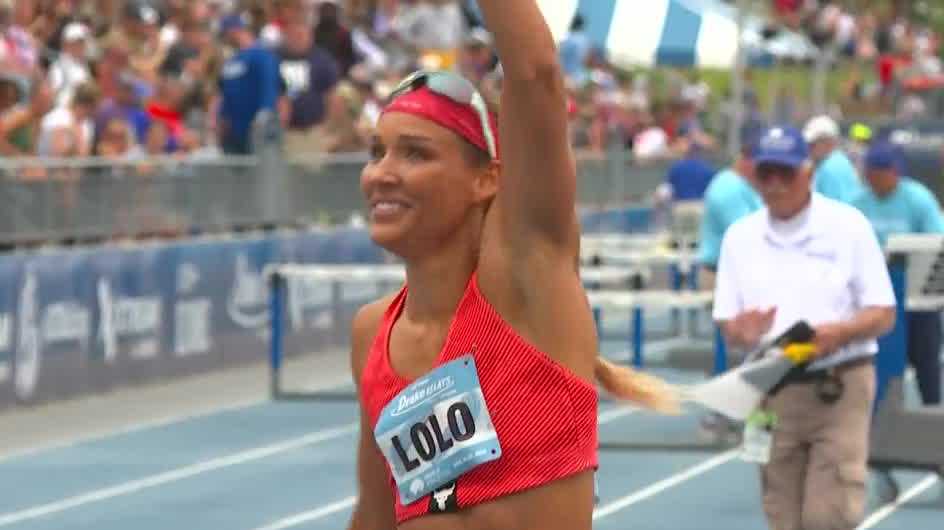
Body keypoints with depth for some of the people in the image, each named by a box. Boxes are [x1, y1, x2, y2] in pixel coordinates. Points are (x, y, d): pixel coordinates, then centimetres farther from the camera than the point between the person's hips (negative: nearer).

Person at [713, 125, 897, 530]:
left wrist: (840, 332, -23)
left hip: (839, 391, -3)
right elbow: (727, 324, 9)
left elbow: (883, 315, -2)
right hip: (772, 392, 4)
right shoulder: (740, 237, 8)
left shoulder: (848, 226, -1)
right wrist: (741, 333, -16)